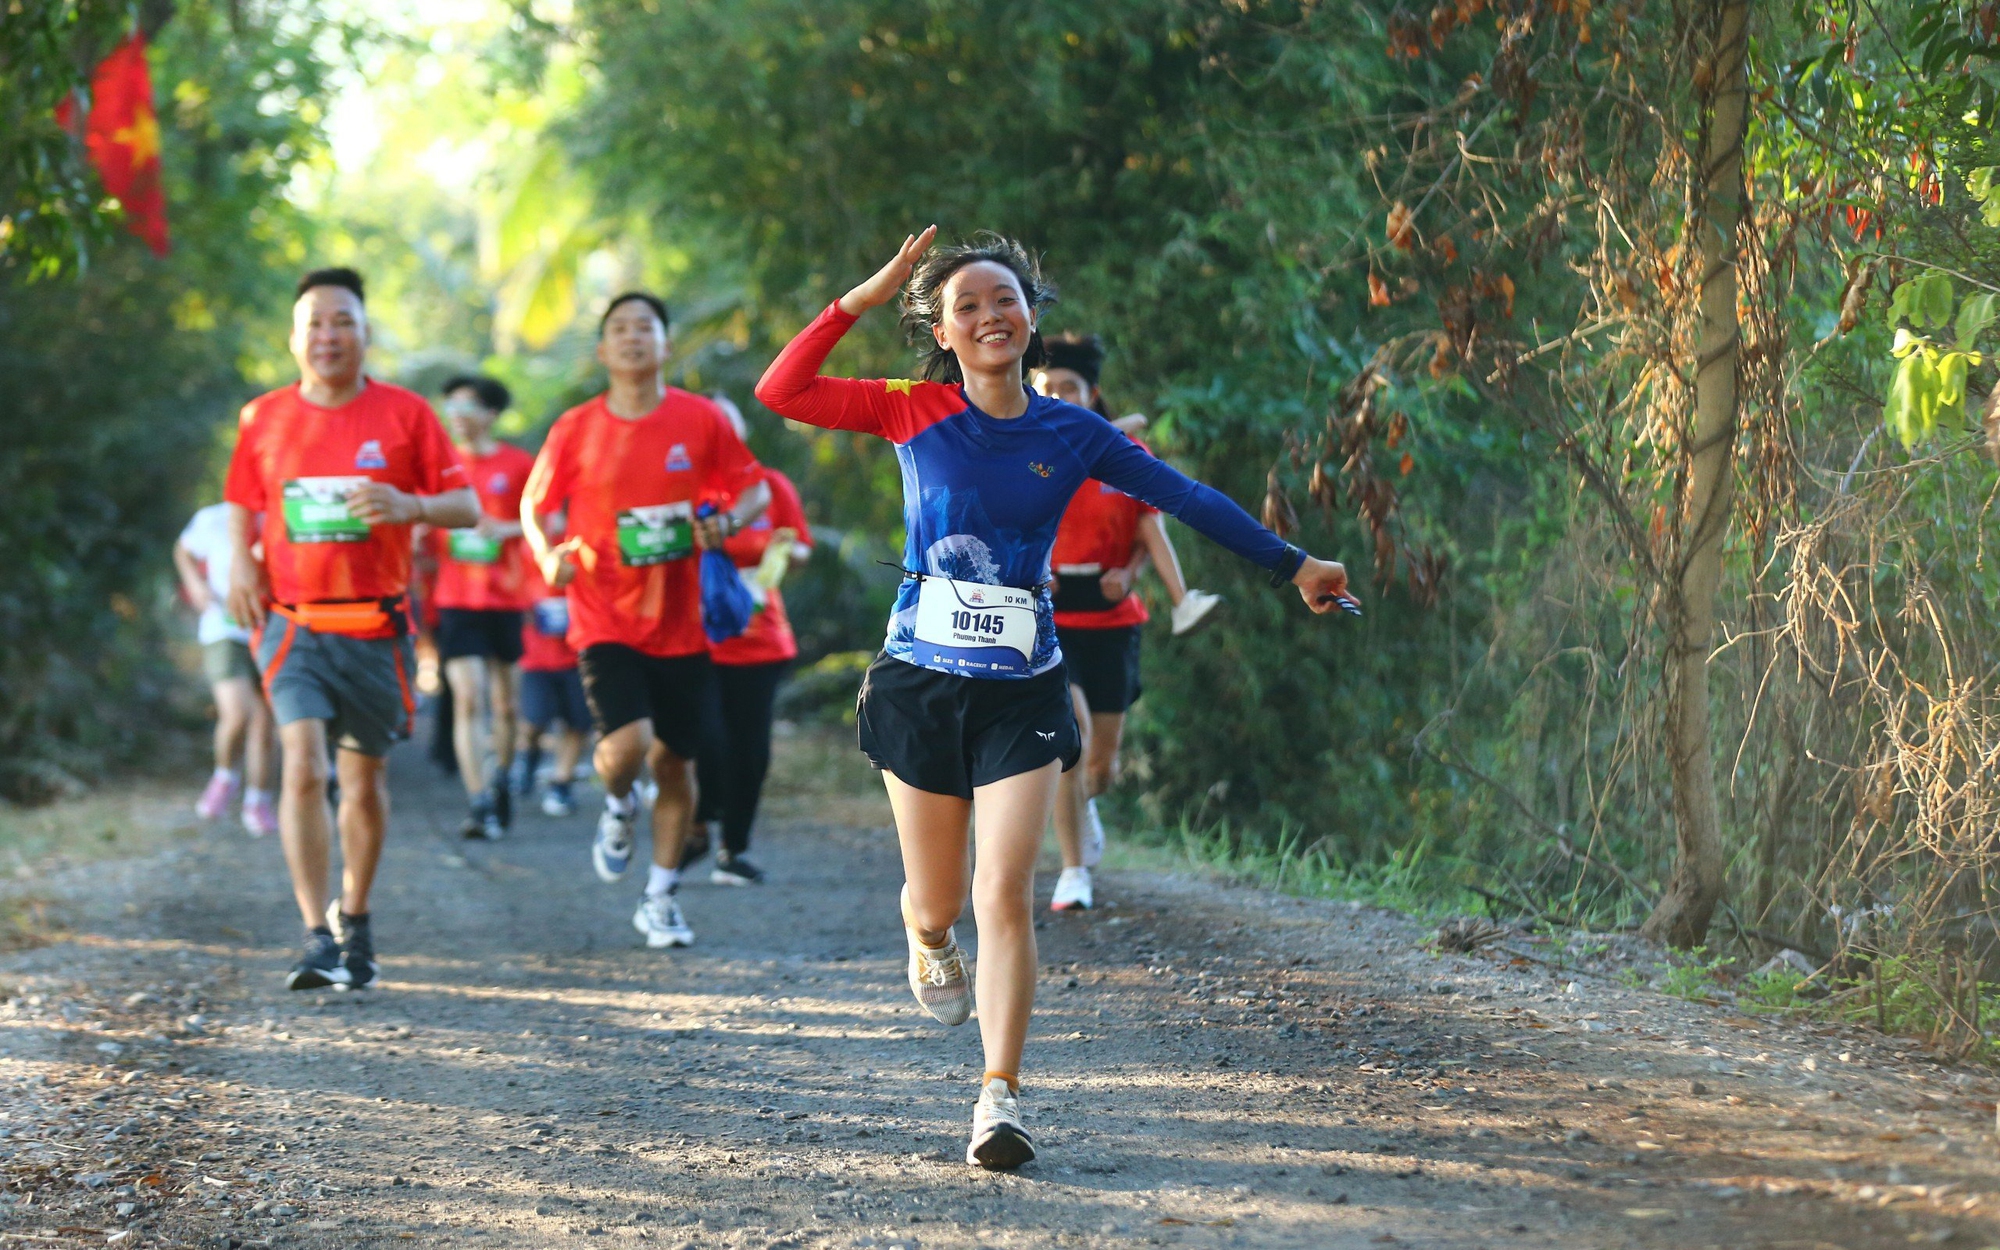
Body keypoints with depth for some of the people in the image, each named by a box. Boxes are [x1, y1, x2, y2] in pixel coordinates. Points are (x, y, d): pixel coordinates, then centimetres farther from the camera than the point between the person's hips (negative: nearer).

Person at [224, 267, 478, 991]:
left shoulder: (406, 415, -1)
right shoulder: (264, 419, 5)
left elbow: (468, 507, 0)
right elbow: (241, 503, 19)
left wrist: (410, 507, -20)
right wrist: (240, 559, -1)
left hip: (376, 627, 0)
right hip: (293, 624, 0)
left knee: (364, 780, 10)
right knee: (303, 767, -18)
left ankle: (354, 919, 33)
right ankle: (318, 941, -19)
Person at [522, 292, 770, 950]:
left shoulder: (700, 420, -2)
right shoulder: (575, 429, -3)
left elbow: (754, 489, 8)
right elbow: (533, 506, 9)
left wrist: (728, 520, -14)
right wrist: (549, 556, -11)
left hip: (680, 621, 2)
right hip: (605, 618, -2)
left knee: (675, 760, 7)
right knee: (628, 742, -22)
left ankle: (660, 898, 24)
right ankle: (618, 807, 15)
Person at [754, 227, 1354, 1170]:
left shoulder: (1071, 435, 2)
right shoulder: (915, 413, -1)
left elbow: (1188, 499, 8)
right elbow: (780, 391, -6)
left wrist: (1292, 566, 8)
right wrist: (865, 296, -8)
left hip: (1021, 689, 0)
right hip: (921, 678, 0)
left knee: (1005, 895, -12)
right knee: (939, 898, 9)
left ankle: (999, 1100, -9)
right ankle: (927, 939, 48)